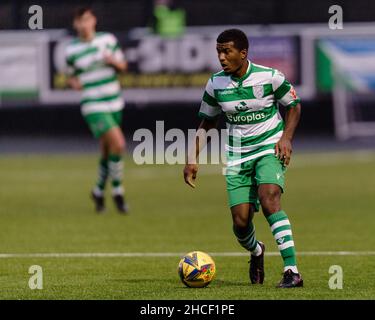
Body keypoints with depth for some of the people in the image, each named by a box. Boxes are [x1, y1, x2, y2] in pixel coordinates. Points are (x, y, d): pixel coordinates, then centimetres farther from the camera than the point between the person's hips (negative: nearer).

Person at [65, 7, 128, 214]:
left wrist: (114, 61, -13)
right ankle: (117, 192, -4)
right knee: (118, 143, -19)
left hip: (114, 103, 4)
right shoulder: (72, 50, -5)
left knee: (107, 152, 13)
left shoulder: (108, 39, 1)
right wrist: (74, 83, -13)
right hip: (93, 106, -4)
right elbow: (71, 76, 10)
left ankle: (99, 192, 35)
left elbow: (122, 66, 9)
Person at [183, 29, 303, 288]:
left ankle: (292, 271, -30)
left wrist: (286, 138, -11)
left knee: (268, 200, -28)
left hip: (270, 149, -3)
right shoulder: (215, 84, -1)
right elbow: (206, 123, 12)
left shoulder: (269, 77, -10)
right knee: (241, 221, -4)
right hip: (237, 157, 3)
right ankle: (256, 252, 34)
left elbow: (294, 106, 4)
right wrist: (193, 159, 4)